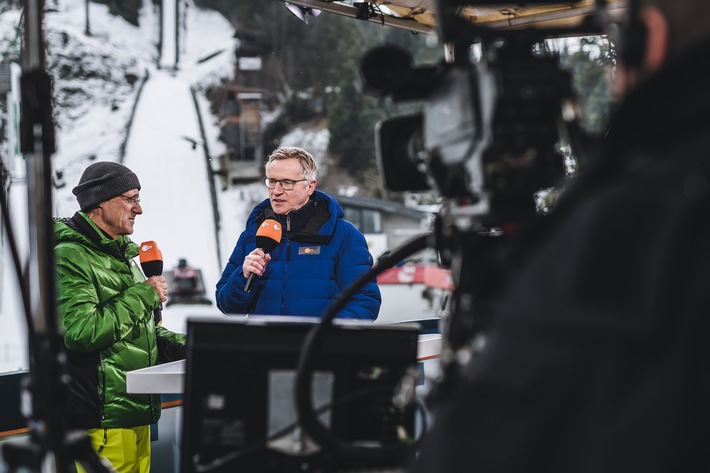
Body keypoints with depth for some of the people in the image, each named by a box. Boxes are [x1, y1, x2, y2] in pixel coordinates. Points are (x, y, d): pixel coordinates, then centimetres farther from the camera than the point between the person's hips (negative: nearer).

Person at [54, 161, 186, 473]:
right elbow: (83, 332, -25)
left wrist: (179, 345, 9)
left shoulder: (123, 255, 19)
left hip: (137, 415, 9)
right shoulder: (71, 256, -13)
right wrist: (143, 294, -15)